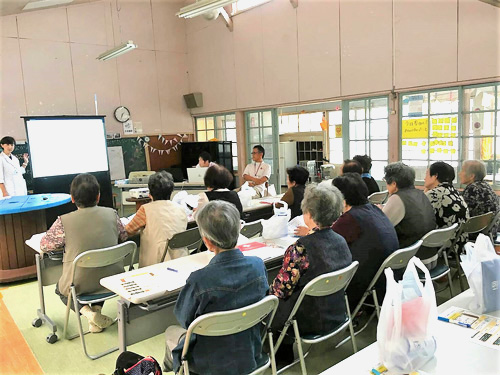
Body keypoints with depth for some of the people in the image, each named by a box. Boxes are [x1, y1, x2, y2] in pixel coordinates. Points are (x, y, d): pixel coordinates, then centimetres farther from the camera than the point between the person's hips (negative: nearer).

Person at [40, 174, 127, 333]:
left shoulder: (64, 221, -16)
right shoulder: (111, 214, -10)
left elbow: (44, 245, -2)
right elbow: (123, 236, 7)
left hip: (79, 286, -2)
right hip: (111, 281, 2)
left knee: (60, 288, 32)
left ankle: (85, 309, 6)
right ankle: (97, 309, 18)